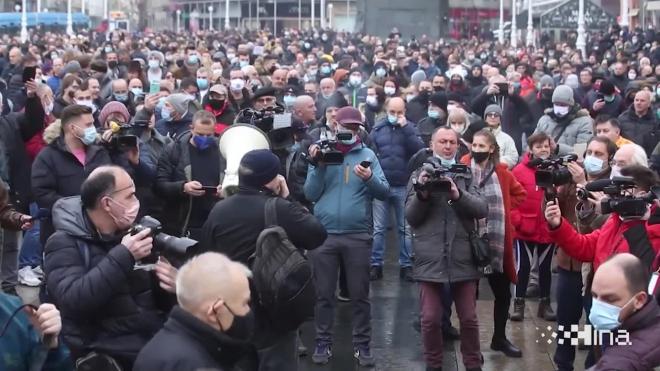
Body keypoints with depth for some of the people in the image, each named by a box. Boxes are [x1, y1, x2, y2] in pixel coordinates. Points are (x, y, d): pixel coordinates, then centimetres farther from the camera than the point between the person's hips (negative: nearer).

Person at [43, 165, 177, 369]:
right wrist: (123, 256, -20)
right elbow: (72, 301, -20)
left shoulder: (131, 233, 14)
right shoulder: (64, 244, -3)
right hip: (108, 353, -5)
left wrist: (175, 285, -4)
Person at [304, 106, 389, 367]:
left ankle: (362, 344, 13)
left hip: (358, 235, 0)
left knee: (360, 294, 5)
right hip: (324, 234, 0)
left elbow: (384, 192, -2)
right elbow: (311, 194, -1)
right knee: (323, 293, 6)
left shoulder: (367, 154, 6)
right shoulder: (321, 152, 6)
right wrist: (319, 166, -13)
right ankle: (323, 343, 16)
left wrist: (370, 178, -21)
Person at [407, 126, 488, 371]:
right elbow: (410, 216, 2)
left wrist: (458, 194, -19)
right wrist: (421, 194, -16)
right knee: (430, 318, 2)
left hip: (463, 258, 1)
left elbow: (482, 209, -4)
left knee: (469, 318, 6)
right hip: (430, 258, -1)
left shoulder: (466, 175, 9)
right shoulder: (420, 175, 7)